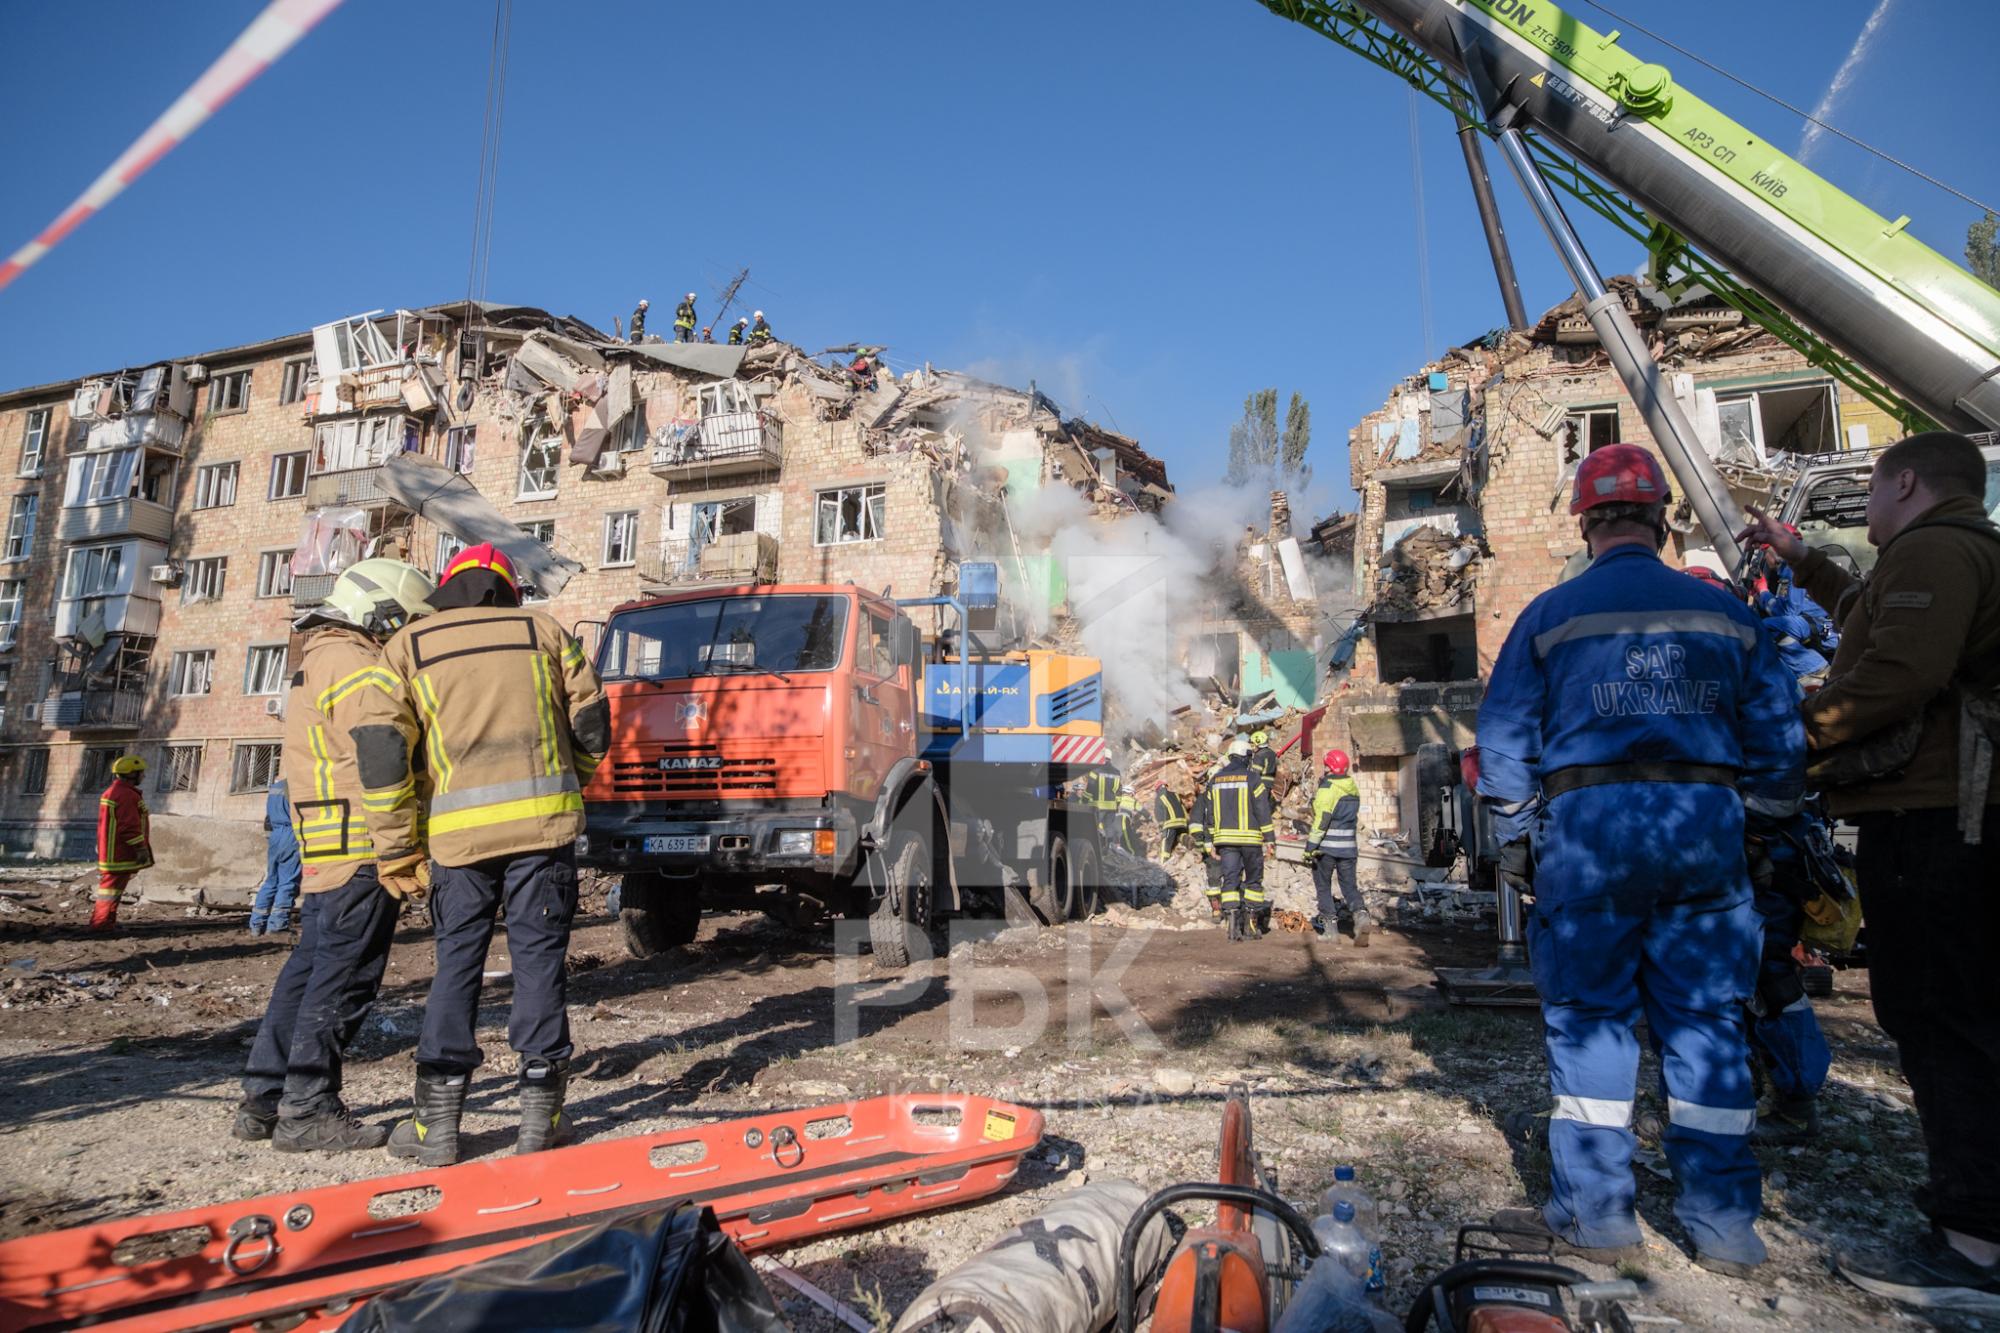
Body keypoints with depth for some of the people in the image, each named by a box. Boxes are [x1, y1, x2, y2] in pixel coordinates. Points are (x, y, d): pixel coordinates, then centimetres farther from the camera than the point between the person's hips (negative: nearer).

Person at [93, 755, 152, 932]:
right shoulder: (127, 795, -18)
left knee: (110, 883, 17)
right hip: (120, 854, -11)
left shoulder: (111, 792, 17)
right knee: (113, 885, -6)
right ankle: (102, 922, -3)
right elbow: (129, 827, -22)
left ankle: (106, 921, 25)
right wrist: (141, 848, -18)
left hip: (110, 851, 11)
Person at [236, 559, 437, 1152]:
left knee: (310, 969, 16)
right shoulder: (356, 665, -12)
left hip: (323, 857, 10)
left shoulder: (317, 664, 23)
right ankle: (307, 1111, 4)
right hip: (362, 853, -10)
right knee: (343, 980, -3)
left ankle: (264, 1099, 24)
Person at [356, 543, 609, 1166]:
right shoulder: (544, 630, 11)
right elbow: (591, 723, 9)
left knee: (457, 963, 10)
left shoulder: (407, 647, 10)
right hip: (543, 820, 0)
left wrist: (396, 849, 5)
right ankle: (540, 1112, 11)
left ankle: (437, 1122, 12)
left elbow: (382, 751, 1)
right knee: (539, 958, 6)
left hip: (459, 829, 0)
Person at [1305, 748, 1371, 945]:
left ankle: (1329, 925, 5)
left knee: (1323, 885, 7)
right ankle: (1361, 915, -14)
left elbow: (1322, 819, -19)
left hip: (1327, 845, -6)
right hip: (1349, 845, 6)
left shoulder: (1328, 787, -14)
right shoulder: (1353, 788, 10)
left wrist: (1311, 845, -18)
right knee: (1349, 885, 9)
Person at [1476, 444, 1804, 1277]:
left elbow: (1504, 740, 2)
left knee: (1588, 1019, 6)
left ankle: (1595, 1215, 12)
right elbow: (1778, 738, 12)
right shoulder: (1726, 613, 11)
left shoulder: (1551, 614, 3)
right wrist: (1752, 829, 21)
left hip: (1589, 826, -3)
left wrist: (1514, 844, 10)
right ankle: (1724, 1225, 17)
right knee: (1706, 1022, 10)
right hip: (1707, 825, 3)